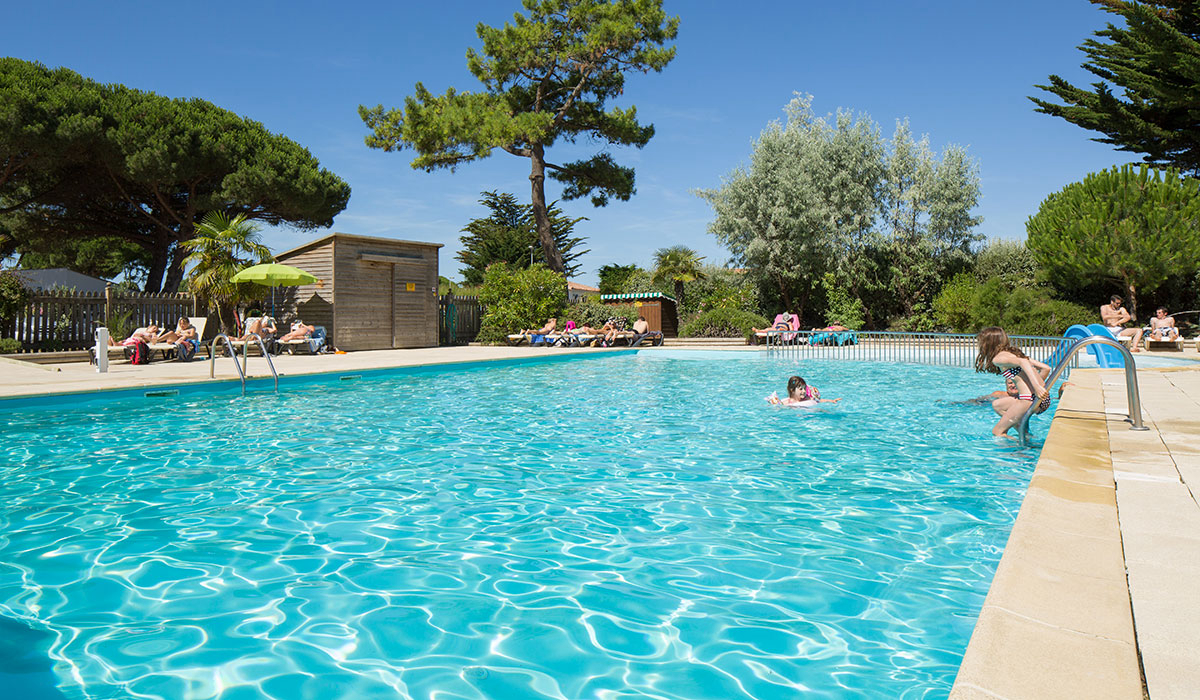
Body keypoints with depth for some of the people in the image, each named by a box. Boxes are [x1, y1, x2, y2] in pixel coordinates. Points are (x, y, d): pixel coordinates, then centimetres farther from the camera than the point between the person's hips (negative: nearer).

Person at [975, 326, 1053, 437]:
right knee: (996, 405, 26)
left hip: (1031, 399, -8)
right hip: (1045, 399, 9)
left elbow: (1023, 362, -24)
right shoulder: (1013, 352, 20)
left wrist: (1037, 387, -33)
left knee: (997, 432, 4)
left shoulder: (998, 358, -5)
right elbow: (1046, 368, 21)